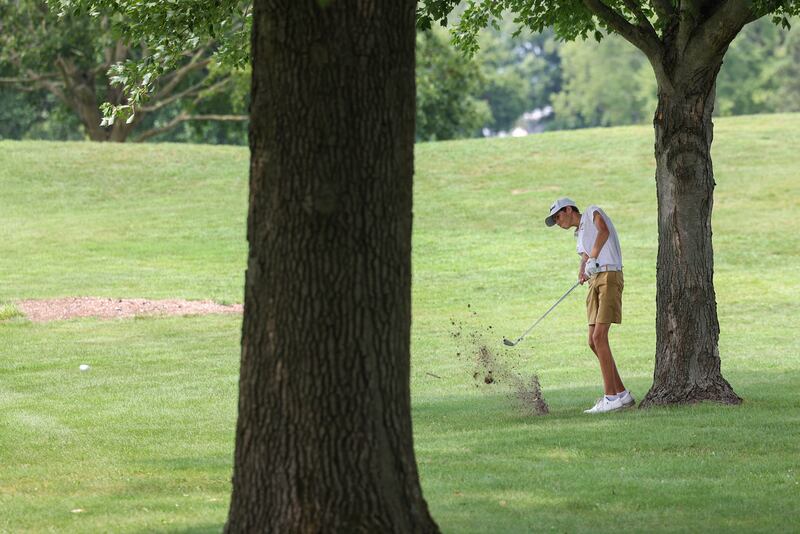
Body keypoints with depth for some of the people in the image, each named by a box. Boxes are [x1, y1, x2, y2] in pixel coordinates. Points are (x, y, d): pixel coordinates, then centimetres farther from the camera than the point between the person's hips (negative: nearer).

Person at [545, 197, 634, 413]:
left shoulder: (592, 212, 5)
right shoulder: (580, 235, 27)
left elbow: (603, 230, -16)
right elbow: (585, 256, 9)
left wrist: (593, 258, -25)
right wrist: (582, 272, -14)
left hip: (609, 275, -9)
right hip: (595, 282, 9)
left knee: (599, 336, -17)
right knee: (594, 342, 4)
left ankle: (610, 397, -20)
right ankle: (622, 394, 10)